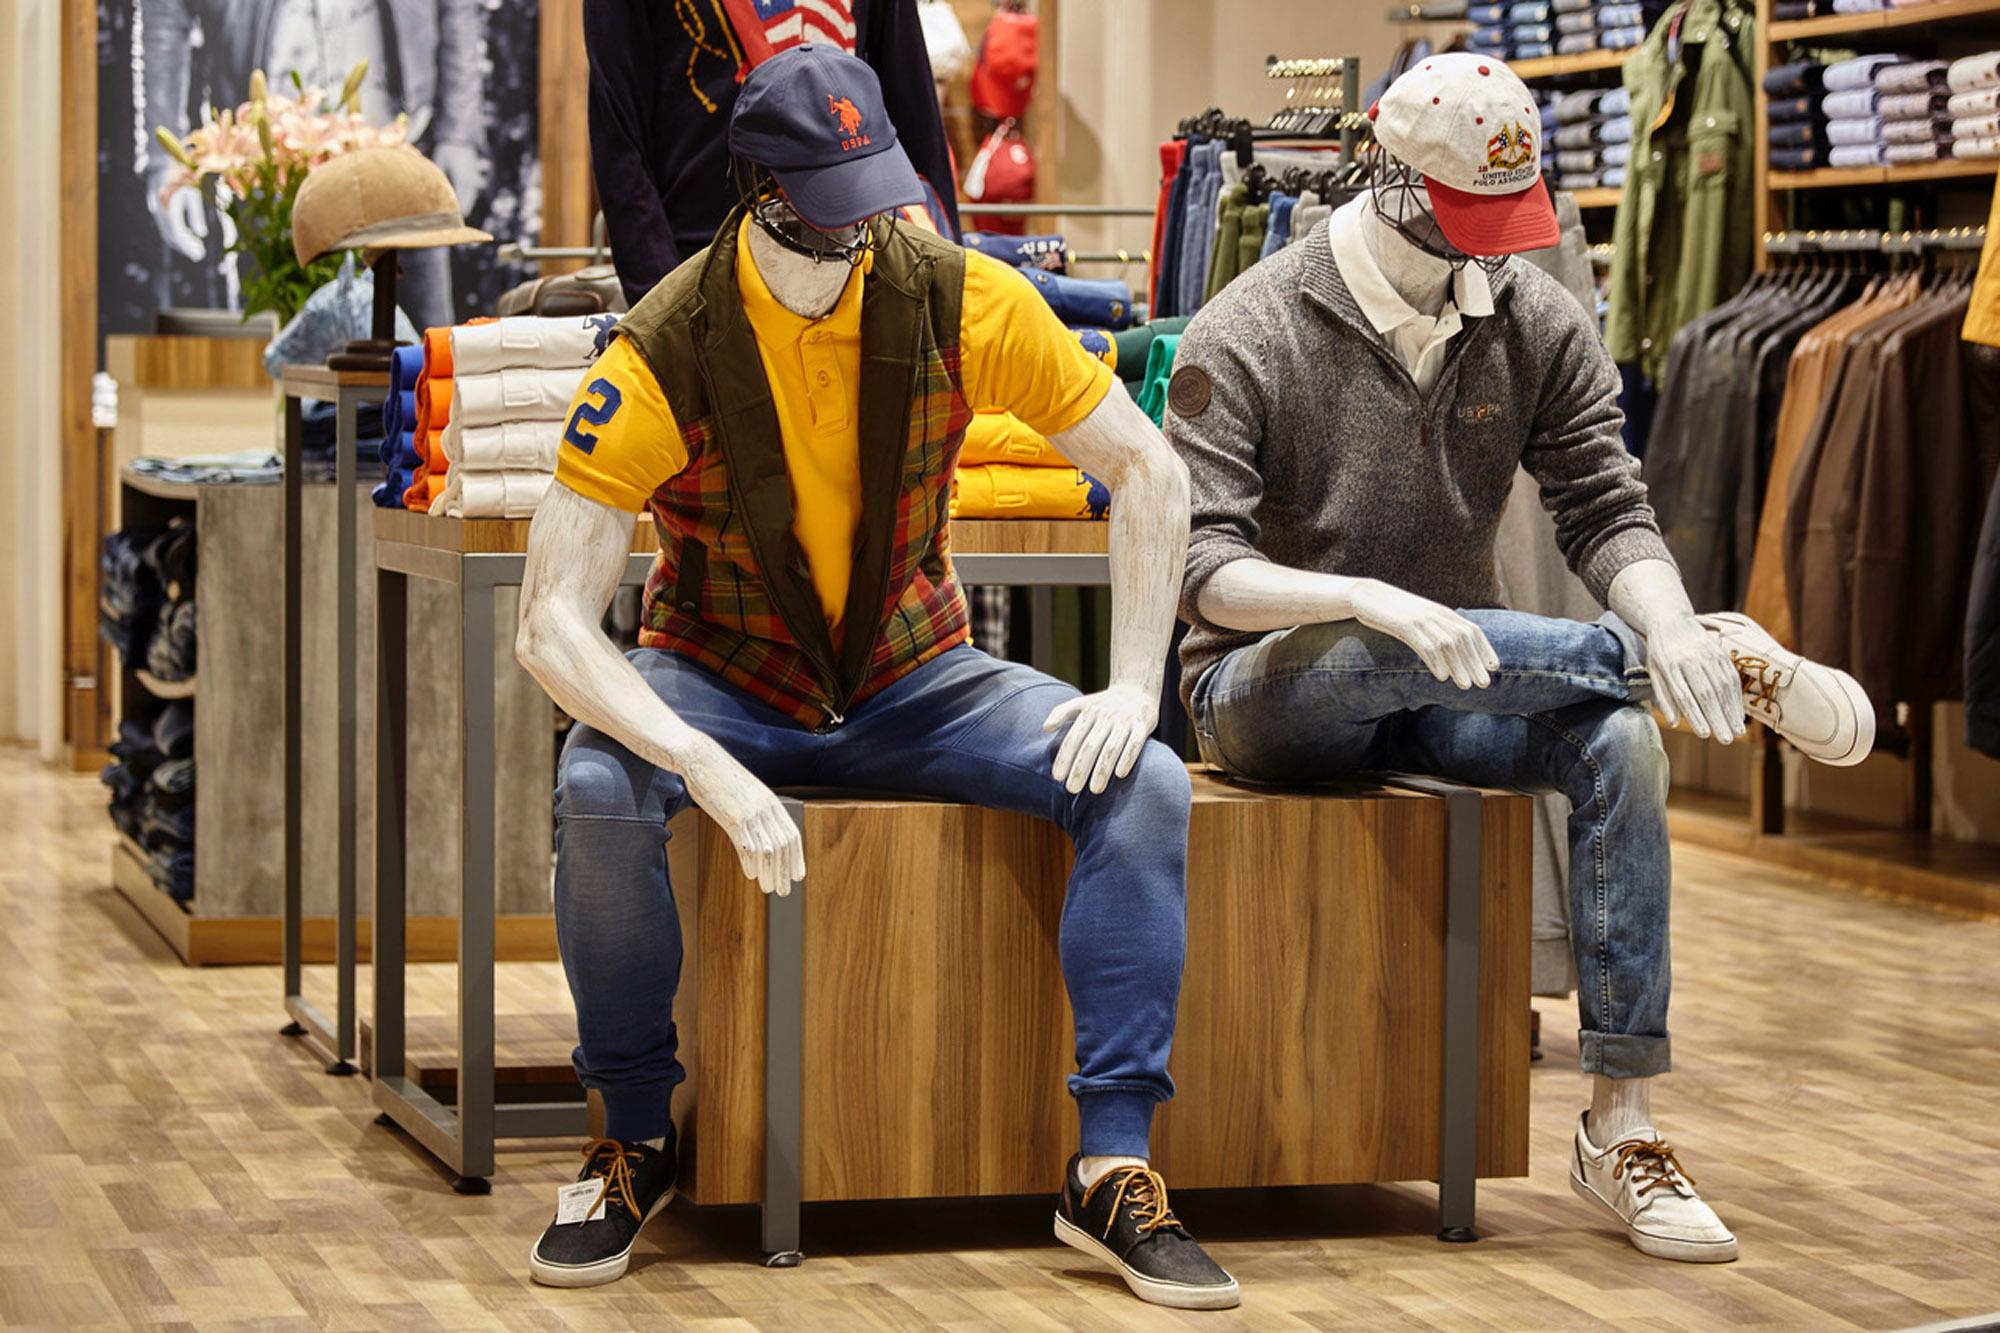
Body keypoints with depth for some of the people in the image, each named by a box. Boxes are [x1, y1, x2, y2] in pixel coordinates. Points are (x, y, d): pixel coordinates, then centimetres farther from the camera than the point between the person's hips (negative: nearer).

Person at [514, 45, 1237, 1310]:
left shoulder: (960, 302, -14)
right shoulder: (666, 352, -21)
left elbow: (1149, 469, -4)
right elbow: (554, 623, -25)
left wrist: (1134, 686, -16)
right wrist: (713, 773, -38)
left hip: (913, 678, 2)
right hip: (723, 683, -2)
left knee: (1145, 782, -22)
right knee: (599, 788, -35)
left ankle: (1113, 1171, -18)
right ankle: (635, 1137, -12)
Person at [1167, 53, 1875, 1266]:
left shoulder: (1540, 324, 3)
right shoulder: (1246, 337, -10)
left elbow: (1605, 509, -4)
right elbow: (1203, 569, -18)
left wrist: (1666, 620, -28)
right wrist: (1369, 601, -37)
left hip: (1444, 692, 4)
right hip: (1271, 696, -3)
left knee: (1621, 736, -27)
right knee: (1380, 648, -38)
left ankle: (1622, 1125, -26)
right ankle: (1738, 667, -22)